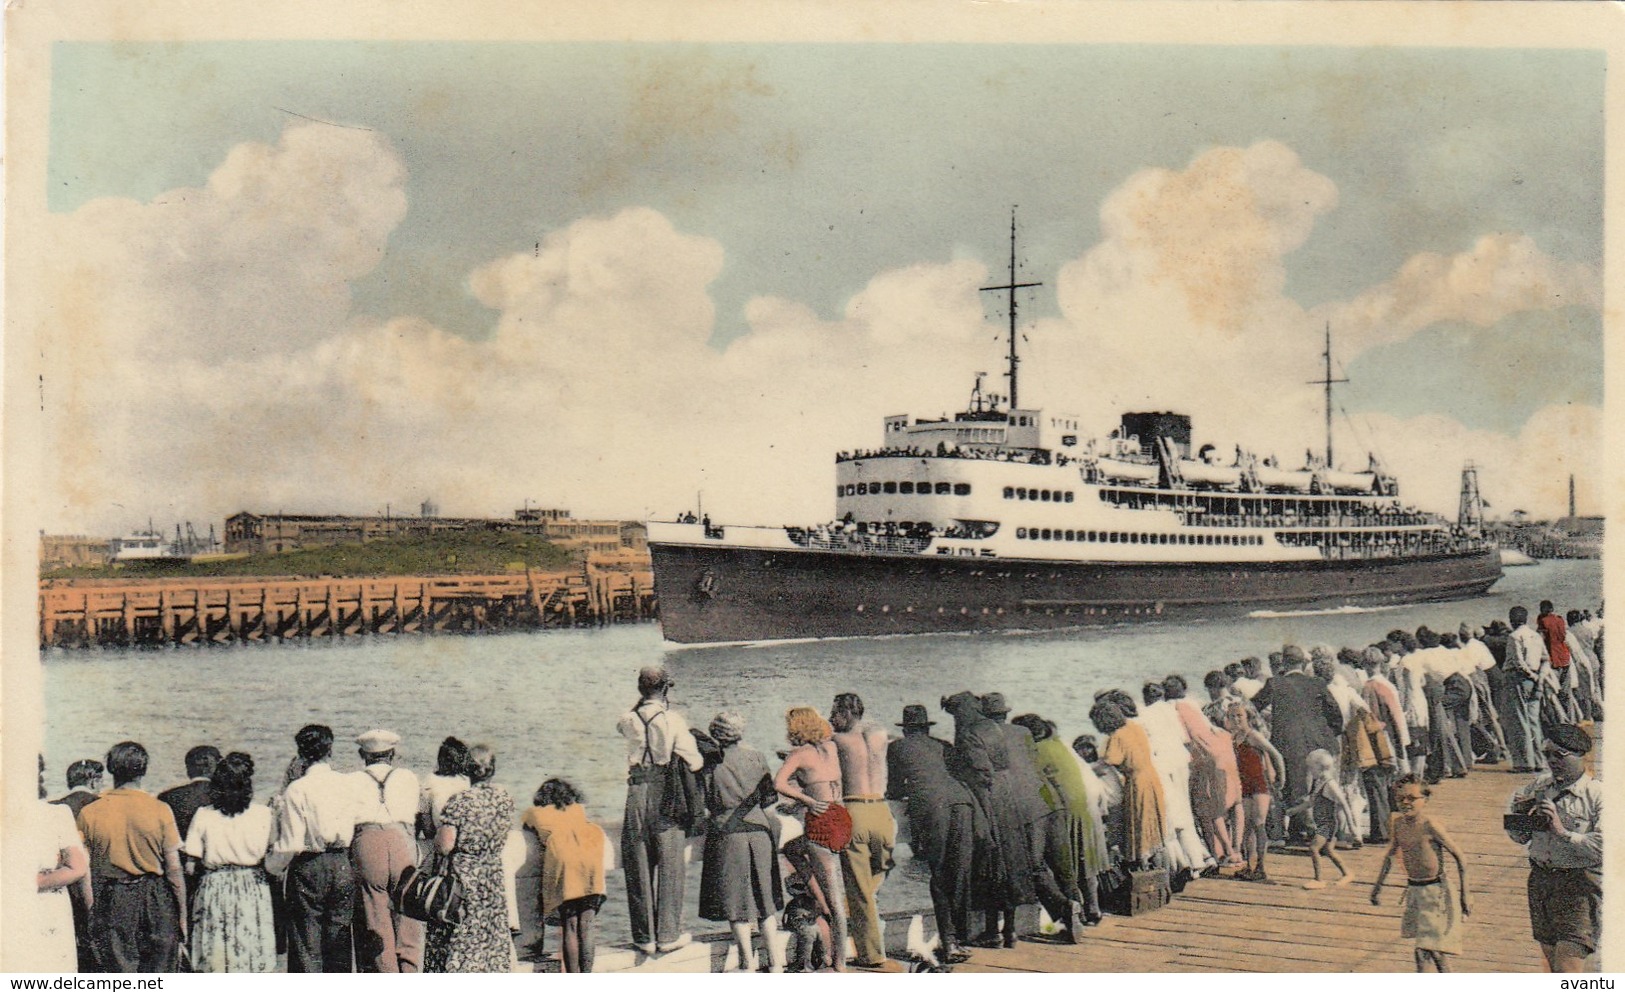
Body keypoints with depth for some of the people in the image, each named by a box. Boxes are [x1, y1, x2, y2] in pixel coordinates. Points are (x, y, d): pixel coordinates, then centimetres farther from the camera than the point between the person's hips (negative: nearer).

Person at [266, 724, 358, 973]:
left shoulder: (297, 789, -11)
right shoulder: (347, 784, -1)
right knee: (338, 941, 12)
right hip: (342, 866, 4)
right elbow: (352, 831, 0)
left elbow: (291, 843, -10)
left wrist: (272, 866, 6)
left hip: (308, 868, -4)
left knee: (305, 947, 3)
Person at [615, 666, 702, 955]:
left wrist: (641, 703, 20)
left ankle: (644, 937, 13)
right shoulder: (674, 720, -7)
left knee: (639, 867, 8)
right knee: (669, 866, 6)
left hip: (637, 793, 3)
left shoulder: (628, 720, 1)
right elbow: (693, 761, -8)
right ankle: (668, 934, 9)